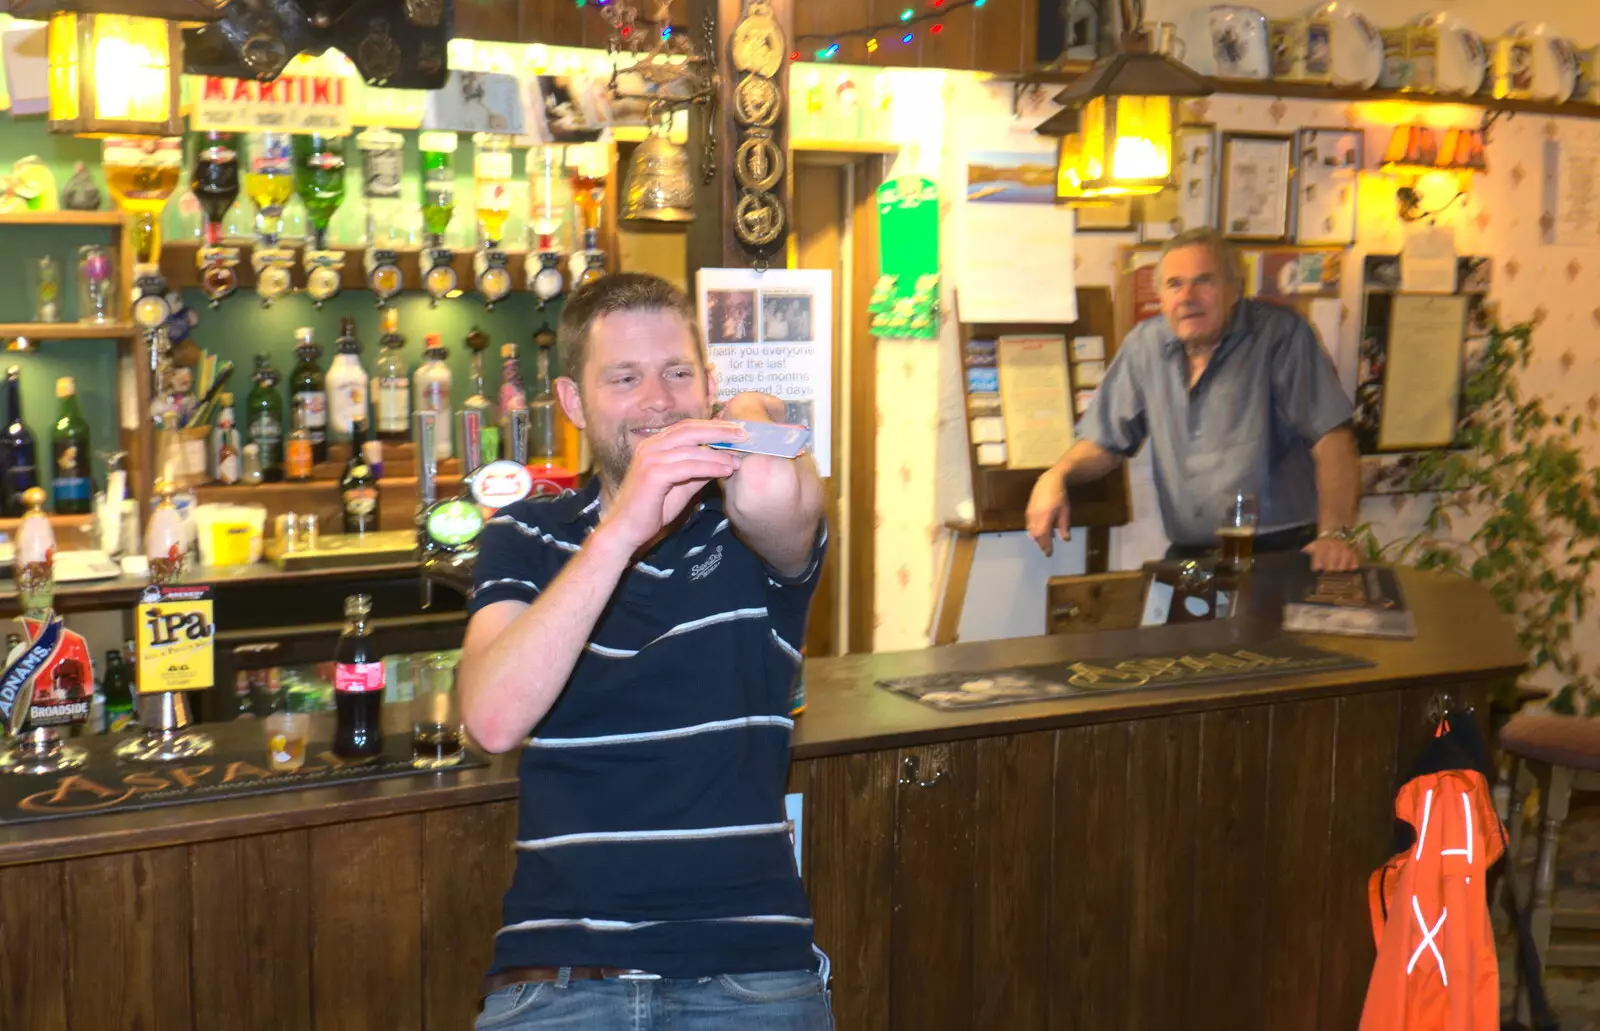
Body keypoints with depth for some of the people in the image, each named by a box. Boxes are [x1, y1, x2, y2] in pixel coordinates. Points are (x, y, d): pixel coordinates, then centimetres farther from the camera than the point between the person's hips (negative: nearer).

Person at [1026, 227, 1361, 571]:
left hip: (1283, 552, -3)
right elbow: (1106, 441, 16)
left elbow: (1331, 437, -8)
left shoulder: (1279, 334, -3)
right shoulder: (1145, 345, 10)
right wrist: (1057, 475, -5)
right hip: (1188, 555, 4)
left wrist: (1336, 533, -20)